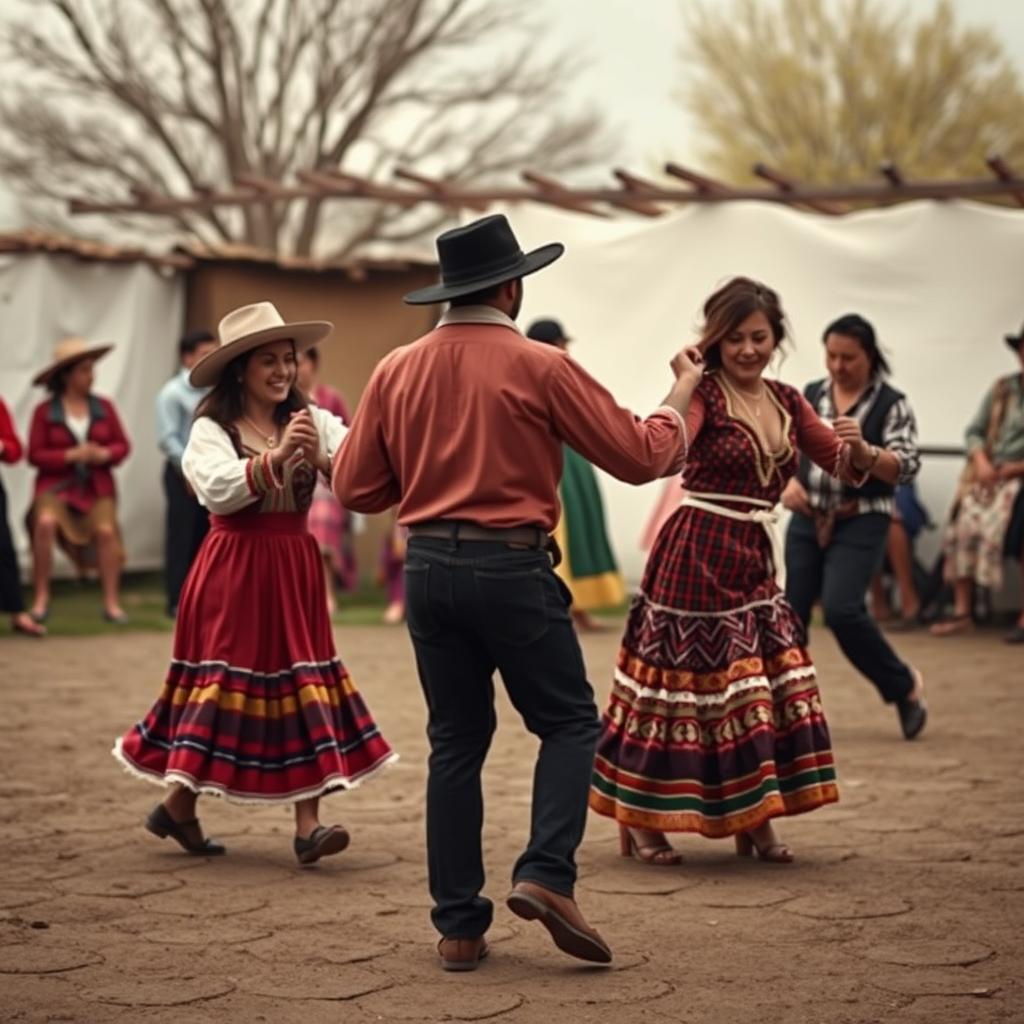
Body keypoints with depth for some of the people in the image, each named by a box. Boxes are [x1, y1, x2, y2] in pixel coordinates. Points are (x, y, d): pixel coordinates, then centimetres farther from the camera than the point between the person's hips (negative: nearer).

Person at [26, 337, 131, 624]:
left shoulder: (104, 407, 5)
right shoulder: (45, 412, -2)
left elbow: (123, 445, 7)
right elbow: (35, 455, -5)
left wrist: (104, 454, -14)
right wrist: (70, 455, -17)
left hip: (97, 485, 2)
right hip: (56, 484, -2)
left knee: (106, 531, -15)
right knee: (45, 523, -26)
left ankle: (112, 603, -3)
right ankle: (41, 598, -13)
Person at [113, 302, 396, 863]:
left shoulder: (311, 421, 6)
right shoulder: (212, 429, -4)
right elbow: (217, 490, -23)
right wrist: (276, 456, -35)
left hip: (294, 568, 4)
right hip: (234, 568, -4)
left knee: (303, 682, -1)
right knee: (226, 679, 0)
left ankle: (308, 824, -2)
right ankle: (178, 805, 17)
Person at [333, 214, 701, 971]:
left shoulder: (396, 372, 5)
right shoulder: (540, 367, -6)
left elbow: (356, 488, 8)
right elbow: (640, 456, -2)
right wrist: (679, 398, 15)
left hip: (429, 567, 5)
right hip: (510, 566, -4)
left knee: (456, 741, 11)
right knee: (569, 722, 10)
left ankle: (459, 925, 11)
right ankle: (546, 875, -9)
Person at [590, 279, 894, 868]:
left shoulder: (787, 402, 11)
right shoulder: (704, 394, -9)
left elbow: (847, 469, 12)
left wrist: (858, 448, -9)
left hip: (756, 559, 7)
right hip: (698, 553, -7)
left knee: (766, 687, 7)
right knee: (689, 680, -3)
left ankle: (756, 821, 18)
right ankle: (641, 821, 9)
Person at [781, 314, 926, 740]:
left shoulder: (892, 405, -4)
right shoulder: (809, 396, 8)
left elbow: (906, 468, -13)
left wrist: (863, 452, -31)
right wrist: (786, 481, -8)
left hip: (861, 523, -5)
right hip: (807, 520, 5)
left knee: (842, 609, -17)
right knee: (790, 610, 1)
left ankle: (904, 685, 5)